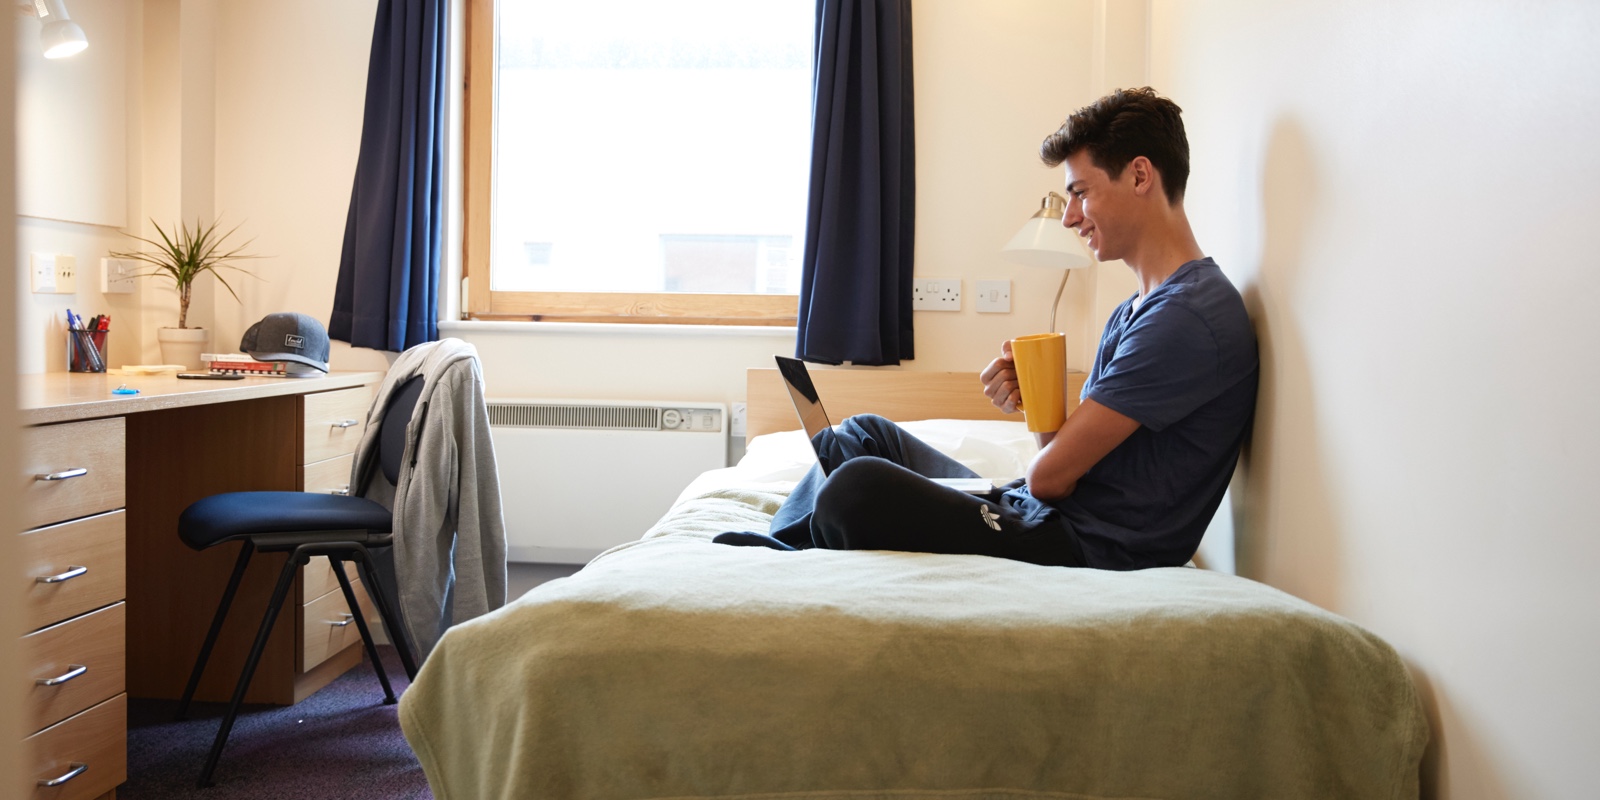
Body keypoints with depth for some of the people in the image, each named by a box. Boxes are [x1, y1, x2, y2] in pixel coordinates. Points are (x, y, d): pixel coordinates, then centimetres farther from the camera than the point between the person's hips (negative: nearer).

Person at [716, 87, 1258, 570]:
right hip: (1040, 517, 11)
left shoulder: (1189, 316, -18)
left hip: (1090, 552, -11)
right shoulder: (1134, 310, 17)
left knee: (861, 486, -25)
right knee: (865, 433, 20)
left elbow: (1051, 477, -19)